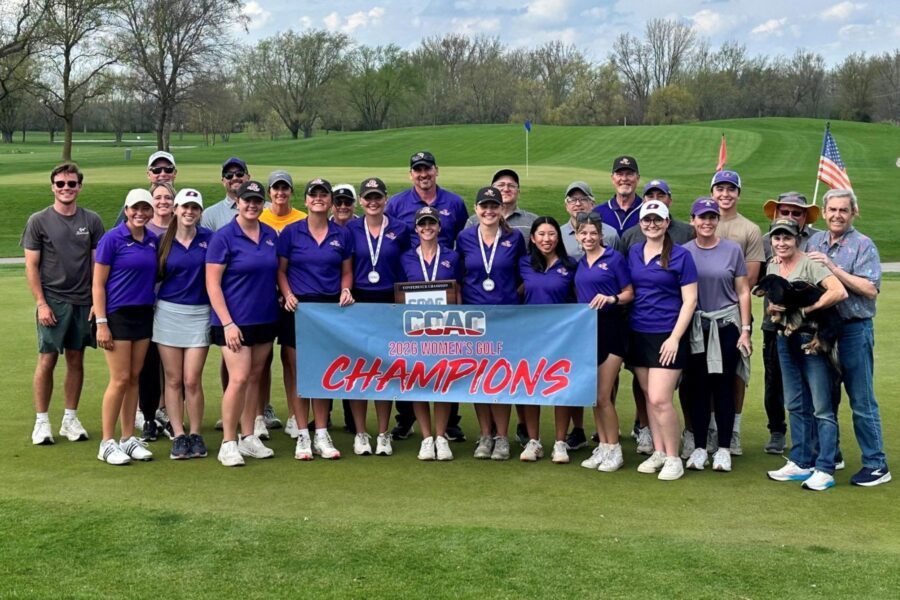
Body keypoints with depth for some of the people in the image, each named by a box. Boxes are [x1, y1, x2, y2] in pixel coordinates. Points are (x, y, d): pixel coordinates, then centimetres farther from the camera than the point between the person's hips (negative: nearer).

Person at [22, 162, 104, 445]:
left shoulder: (91, 220, 5)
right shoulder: (39, 221, -1)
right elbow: (31, 266, -1)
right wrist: (41, 303, -9)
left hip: (83, 302, 2)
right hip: (52, 302, -2)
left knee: (76, 360, 8)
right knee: (47, 360, -1)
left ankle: (70, 419, 18)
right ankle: (41, 421, 9)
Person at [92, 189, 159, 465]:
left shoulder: (154, 241, 8)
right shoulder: (112, 238, -8)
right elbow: (98, 284, -8)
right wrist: (101, 323, -13)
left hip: (144, 314, 5)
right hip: (117, 314, -5)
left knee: (134, 378, 9)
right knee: (120, 380, -5)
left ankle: (129, 439, 18)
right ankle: (107, 443, 5)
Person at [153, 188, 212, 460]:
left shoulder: (209, 239, 0)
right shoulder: (164, 241, 4)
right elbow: (156, 275, 11)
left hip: (199, 314, -1)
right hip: (168, 312, 1)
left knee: (192, 380, -3)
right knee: (173, 380, 4)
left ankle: (195, 435, 11)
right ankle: (178, 436, 11)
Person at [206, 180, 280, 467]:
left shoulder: (271, 235, 7)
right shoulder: (224, 237, -9)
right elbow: (212, 283, -11)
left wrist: (283, 297, 5)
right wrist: (227, 323, -16)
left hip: (265, 319, 6)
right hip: (236, 321, -6)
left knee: (255, 377, 11)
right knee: (239, 379, -10)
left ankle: (249, 437, 21)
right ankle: (228, 443, 1)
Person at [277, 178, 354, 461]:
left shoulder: (342, 235, 6)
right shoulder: (291, 232, 1)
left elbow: (346, 271, 13)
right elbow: (280, 270, 5)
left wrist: (345, 290, -5)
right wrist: (287, 294, -10)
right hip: (299, 307, -2)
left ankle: (321, 435, 15)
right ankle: (302, 436, 9)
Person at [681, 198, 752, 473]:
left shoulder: (732, 250, 1)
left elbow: (743, 292, 2)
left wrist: (745, 330, -4)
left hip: (726, 326, -1)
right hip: (695, 328, 1)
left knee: (723, 387, 3)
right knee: (697, 387, 4)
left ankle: (723, 448, 11)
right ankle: (699, 447, 14)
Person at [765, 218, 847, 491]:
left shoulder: (810, 264, -13)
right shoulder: (772, 268, 11)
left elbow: (839, 292, -26)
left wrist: (806, 309, -25)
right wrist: (772, 308, -2)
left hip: (813, 340, -8)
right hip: (786, 339, 8)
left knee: (821, 407, -5)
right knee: (795, 405, 14)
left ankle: (824, 470, -1)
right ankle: (800, 463, 23)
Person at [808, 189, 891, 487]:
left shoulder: (863, 245, -7)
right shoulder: (815, 242, 10)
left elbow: (871, 290, -17)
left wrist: (834, 269, -20)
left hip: (854, 330, -6)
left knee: (862, 401, -1)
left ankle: (876, 465, 7)